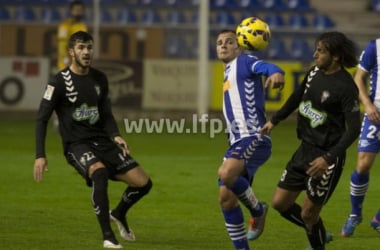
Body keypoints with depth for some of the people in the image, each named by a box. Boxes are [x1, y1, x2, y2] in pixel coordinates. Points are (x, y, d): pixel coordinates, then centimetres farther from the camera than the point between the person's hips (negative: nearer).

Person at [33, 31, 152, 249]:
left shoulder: (100, 79, 9)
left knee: (143, 182, -3)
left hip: (101, 141, 6)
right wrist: (40, 155, -14)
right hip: (76, 144, -6)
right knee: (99, 172, -38)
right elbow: (42, 119, -6)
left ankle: (119, 214, 29)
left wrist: (116, 136, -5)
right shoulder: (60, 82, -8)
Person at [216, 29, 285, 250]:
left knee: (226, 174, -33)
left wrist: (276, 73, -46)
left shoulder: (244, 62, 0)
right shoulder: (229, 73, 25)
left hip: (253, 137, -10)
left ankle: (257, 210, -9)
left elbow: (266, 67, -22)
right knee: (226, 198, 4)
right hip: (238, 141, 10)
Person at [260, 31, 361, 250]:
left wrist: (329, 158, -30)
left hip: (326, 155, -8)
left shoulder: (346, 87, -20)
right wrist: (275, 120, 26)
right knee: (280, 203, 10)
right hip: (305, 149, 8)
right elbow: (298, 97, 22)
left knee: (308, 214, -3)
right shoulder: (315, 72, 2)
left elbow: (353, 129, -22)